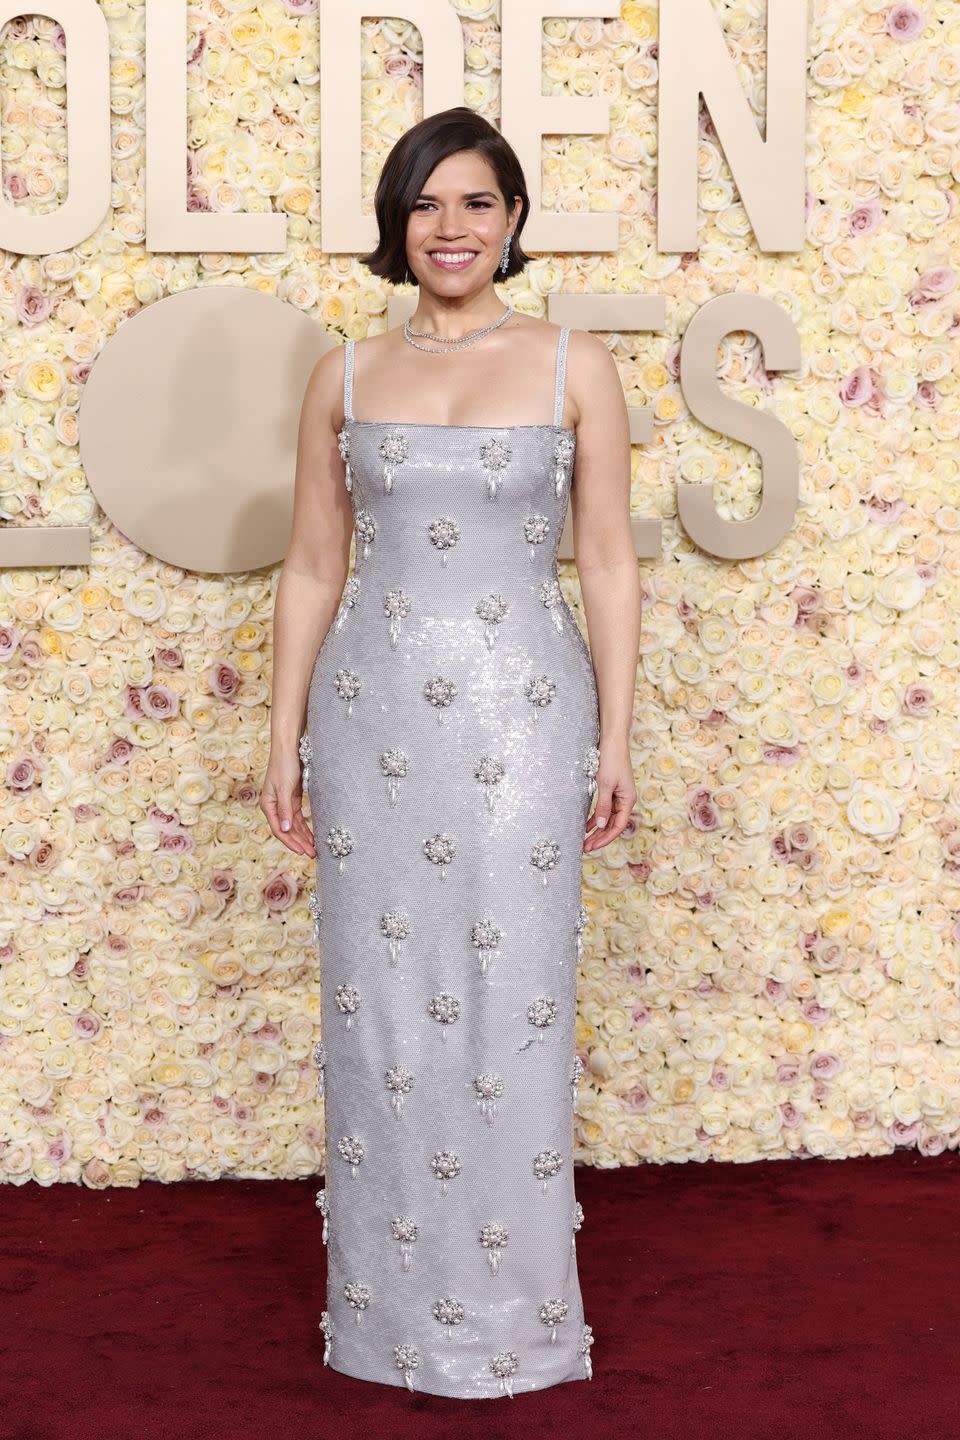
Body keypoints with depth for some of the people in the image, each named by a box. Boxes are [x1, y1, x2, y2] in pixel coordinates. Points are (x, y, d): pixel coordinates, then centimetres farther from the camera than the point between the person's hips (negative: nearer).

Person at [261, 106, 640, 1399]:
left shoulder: (574, 365, 2)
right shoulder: (347, 376, 7)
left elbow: (609, 563, 3)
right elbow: (313, 569, 10)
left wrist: (616, 739, -1)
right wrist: (286, 738, 6)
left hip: (521, 712, -2)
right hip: (373, 712, 2)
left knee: (512, 1008, 2)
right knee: (381, 1010, 6)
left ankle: (515, 1312, 17)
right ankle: (392, 1304, 20)